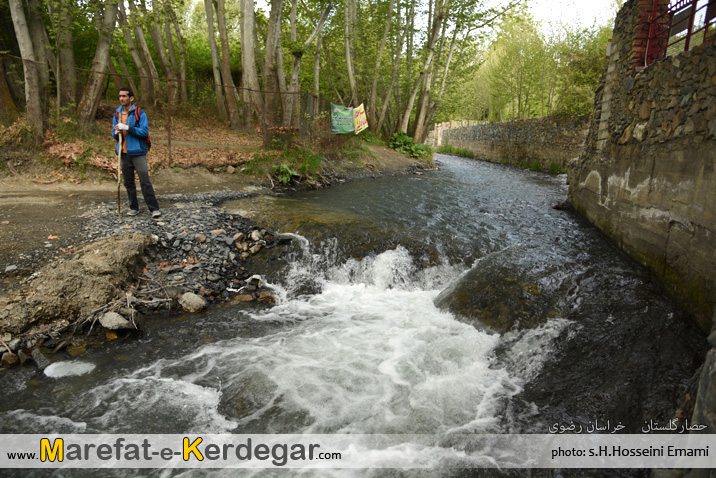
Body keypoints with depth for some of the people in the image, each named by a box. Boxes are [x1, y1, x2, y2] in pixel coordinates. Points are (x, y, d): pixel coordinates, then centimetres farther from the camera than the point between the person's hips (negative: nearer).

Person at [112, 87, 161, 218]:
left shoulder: (140, 113, -4)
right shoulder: (117, 114, 11)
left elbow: (145, 131, -13)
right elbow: (114, 134, 15)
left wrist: (128, 128, -21)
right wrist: (116, 133, -8)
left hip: (138, 152, -5)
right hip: (124, 153, 5)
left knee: (145, 181, -7)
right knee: (128, 182, 9)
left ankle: (154, 208, -4)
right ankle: (134, 208, 19)